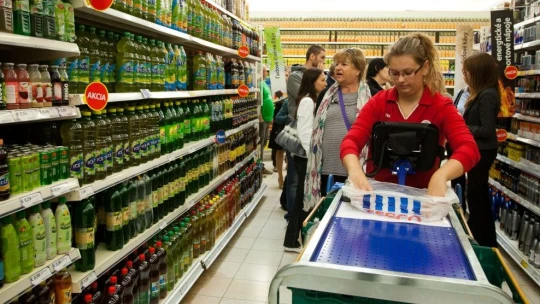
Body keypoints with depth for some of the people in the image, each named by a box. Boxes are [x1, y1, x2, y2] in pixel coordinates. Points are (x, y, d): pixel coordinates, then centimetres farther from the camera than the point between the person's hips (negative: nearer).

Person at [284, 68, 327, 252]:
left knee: (304, 197, 15)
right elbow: (304, 132, -21)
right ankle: (292, 241, 8)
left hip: (307, 156, 9)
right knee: (303, 198, -2)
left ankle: (295, 236, 27)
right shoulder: (307, 101, -16)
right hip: (306, 157, -9)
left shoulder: (312, 101, 15)